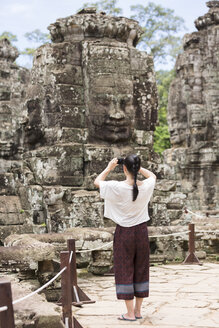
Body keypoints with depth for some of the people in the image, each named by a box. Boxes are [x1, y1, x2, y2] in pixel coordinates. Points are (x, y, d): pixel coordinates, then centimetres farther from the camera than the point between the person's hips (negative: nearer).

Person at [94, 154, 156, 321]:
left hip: (124, 232, -3)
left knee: (124, 270, 5)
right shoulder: (146, 186, -8)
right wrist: (138, 168, 15)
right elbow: (153, 175, 18)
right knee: (141, 269, 13)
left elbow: (97, 182, 2)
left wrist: (109, 168, 12)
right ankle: (138, 310, 21)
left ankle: (130, 313, 7)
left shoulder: (117, 188, -17)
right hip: (141, 231, 3)